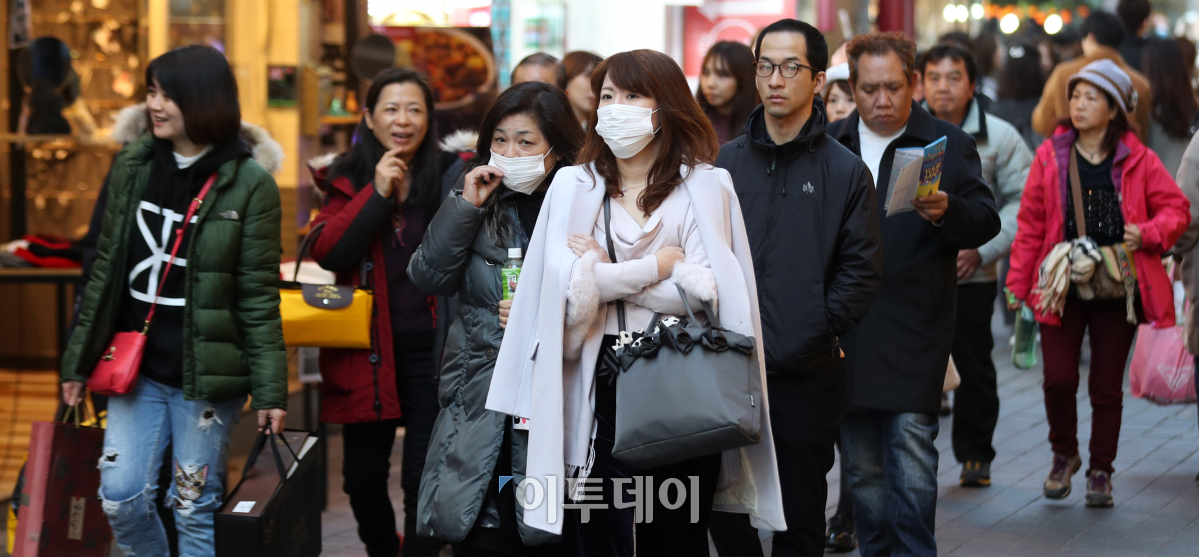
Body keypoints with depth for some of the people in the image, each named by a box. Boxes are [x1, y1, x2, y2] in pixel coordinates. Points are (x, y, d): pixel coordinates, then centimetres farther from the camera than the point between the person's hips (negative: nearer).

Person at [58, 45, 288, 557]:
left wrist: (270, 389, -9)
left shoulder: (248, 185, -7)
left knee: (195, 506, 2)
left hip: (205, 375, -4)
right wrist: (78, 359, 12)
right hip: (136, 366, 4)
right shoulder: (131, 169, 6)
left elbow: (259, 296, -6)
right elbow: (106, 271, 12)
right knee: (120, 495, 1)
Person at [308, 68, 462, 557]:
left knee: (424, 475, -4)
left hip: (429, 348, -2)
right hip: (367, 349, 2)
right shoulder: (348, 178, 5)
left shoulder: (451, 174, 0)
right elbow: (326, 253, -10)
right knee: (363, 474, 10)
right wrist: (377, 193, -16)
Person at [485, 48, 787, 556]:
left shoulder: (704, 186, 4)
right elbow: (563, 284, -7)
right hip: (597, 385, 1)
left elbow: (705, 290, -9)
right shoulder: (573, 186, 8)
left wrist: (604, 273, -7)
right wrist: (656, 267, -6)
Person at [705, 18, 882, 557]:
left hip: (807, 376, -2)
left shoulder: (845, 171, 0)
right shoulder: (725, 162, 8)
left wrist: (816, 331, -11)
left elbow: (862, 270, -3)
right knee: (724, 511, 7)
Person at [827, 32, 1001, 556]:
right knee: (861, 463, 9)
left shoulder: (950, 144, 2)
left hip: (913, 329, -3)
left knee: (911, 446, -9)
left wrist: (947, 213, -25)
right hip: (845, 330, 3)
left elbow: (986, 221, -3)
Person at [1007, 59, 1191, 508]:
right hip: (1062, 286, 0)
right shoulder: (1051, 156, 3)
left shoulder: (1137, 160, 1)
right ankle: (1064, 454, 20)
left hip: (1117, 289, 0)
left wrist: (1147, 234, -13)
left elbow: (1176, 208, 6)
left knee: (1107, 385, 5)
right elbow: (1031, 223, 6)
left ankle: (1100, 471, 18)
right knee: (1059, 378, -6)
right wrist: (1018, 282, 4)